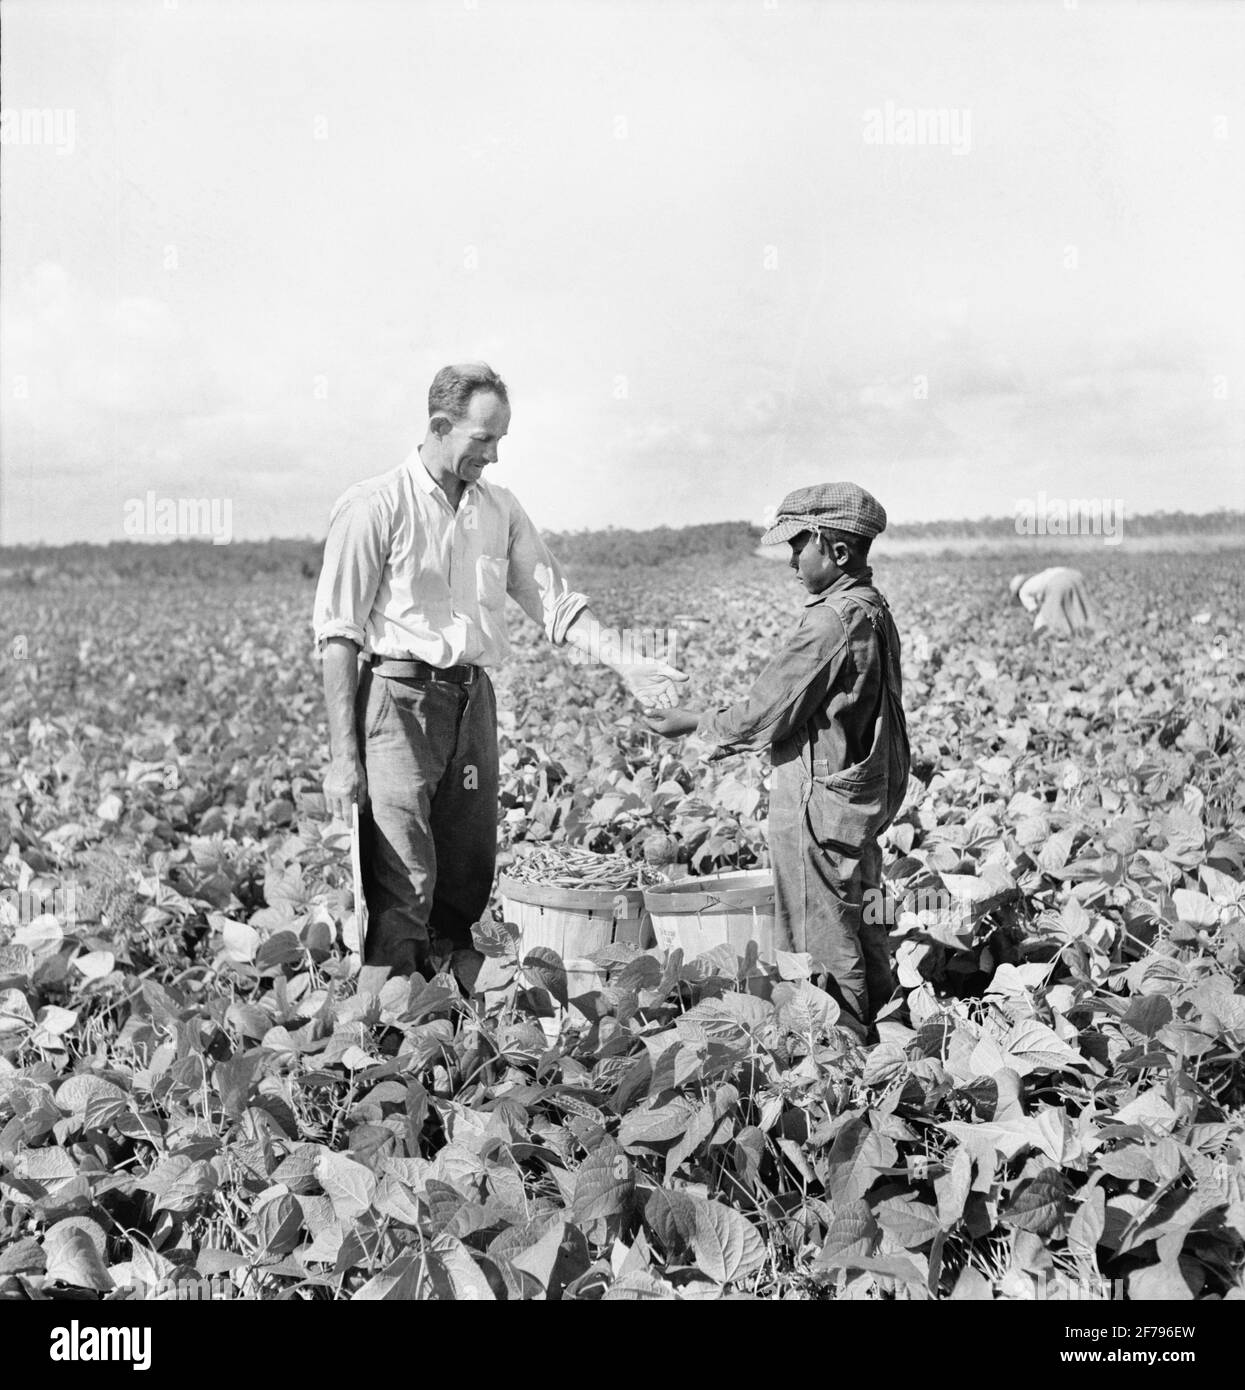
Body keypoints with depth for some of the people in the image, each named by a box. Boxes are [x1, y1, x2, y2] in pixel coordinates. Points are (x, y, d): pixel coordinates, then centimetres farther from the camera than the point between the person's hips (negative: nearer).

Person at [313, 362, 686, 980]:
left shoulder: (500, 508, 13)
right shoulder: (374, 506, -5)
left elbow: (554, 602, 13)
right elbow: (338, 635, -7)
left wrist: (625, 662, -4)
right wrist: (343, 757, -12)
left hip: (474, 700, 6)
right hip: (398, 697, -6)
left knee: (467, 888, 9)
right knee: (403, 894, -9)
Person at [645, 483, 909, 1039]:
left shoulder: (831, 622, -21)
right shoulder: (873, 612, 9)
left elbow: (766, 713, -18)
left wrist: (696, 723, -3)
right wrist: (738, 737, 17)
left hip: (818, 804, -10)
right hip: (862, 802, 10)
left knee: (822, 951, 0)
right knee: (862, 936, 18)